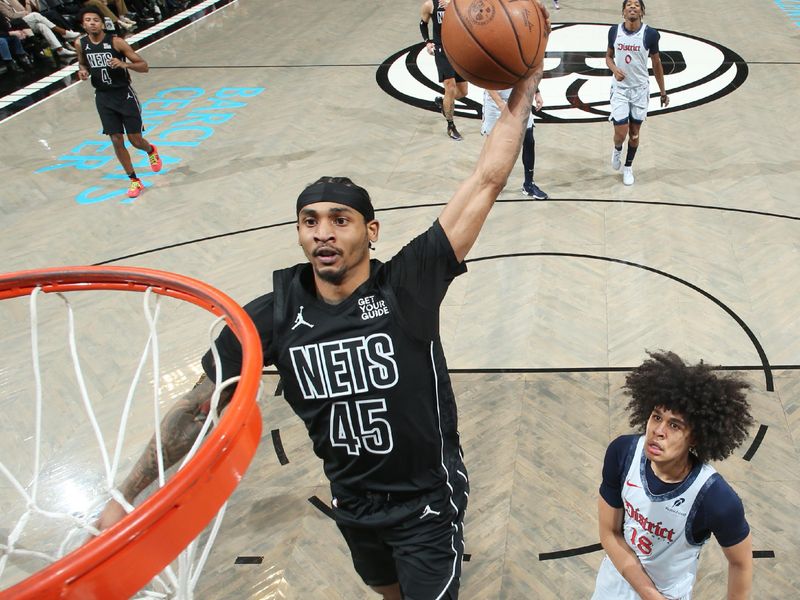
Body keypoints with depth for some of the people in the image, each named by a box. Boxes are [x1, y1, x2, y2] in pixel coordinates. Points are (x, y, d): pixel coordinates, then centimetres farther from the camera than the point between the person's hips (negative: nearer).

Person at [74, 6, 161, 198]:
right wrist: (83, 71, -4)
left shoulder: (116, 42, -13)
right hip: (103, 97, 3)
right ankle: (134, 181, 15)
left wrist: (124, 64, -29)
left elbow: (144, 66, -12)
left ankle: (151, 150, 38)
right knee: (116, 141, 1)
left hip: (124, 94, -3)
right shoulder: (80, 44, -1)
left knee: (135, 140, 0)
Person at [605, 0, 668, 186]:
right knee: (621, 133, -7)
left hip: (640, 89, 0)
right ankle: (617, 150, 29)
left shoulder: (650, 34, -11)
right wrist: (614, 69, -16)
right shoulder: (614, 31, -6)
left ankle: (628, 167, 31)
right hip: (619, 89, 0)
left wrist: (663, 92, 5)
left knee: (634, 133, 10)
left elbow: (656, 64, 0)